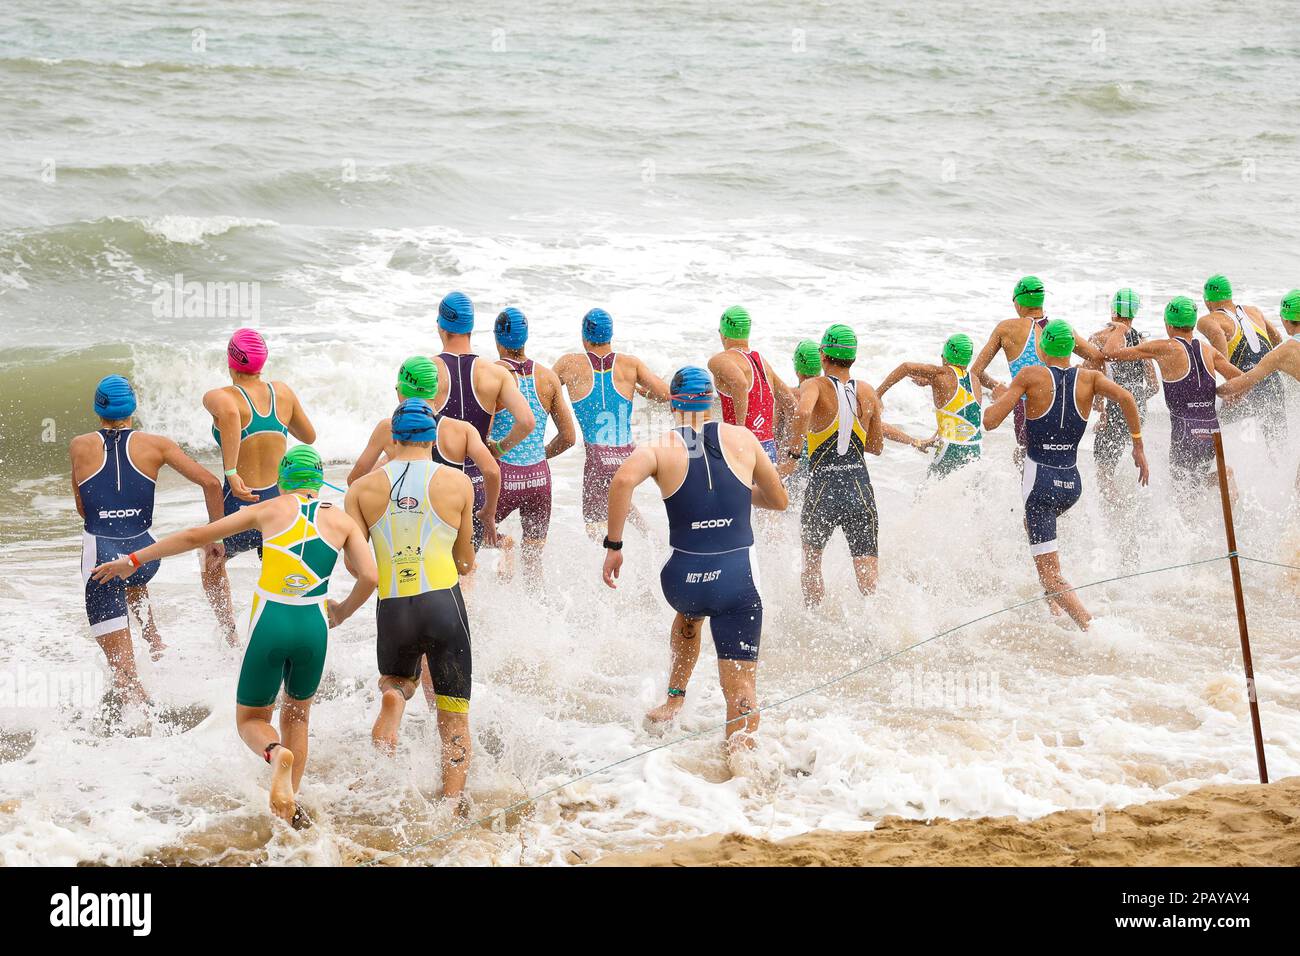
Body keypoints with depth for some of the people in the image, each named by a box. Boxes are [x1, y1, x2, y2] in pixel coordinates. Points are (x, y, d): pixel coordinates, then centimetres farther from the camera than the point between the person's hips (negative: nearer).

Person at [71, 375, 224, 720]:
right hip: (144, 555, 3)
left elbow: (82, 509, 11)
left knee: (123, 672, 0)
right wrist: (215, 538, 7)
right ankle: (155, 641, 30)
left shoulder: (79, 447, 2)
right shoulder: (155, 444, 2)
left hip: (100, 555, -3)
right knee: (133, 578, 42)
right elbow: (211, 484, -3)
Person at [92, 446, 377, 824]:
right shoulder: (341, 520, 10)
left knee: (250, 720, 14)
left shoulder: (270, 510, 7)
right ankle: (292, 808, 14)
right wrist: (342, 611, 20)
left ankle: (276, 753, -21)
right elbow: (370, 576, -1)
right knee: (297, 716, 25)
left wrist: (133, 560, 18)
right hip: (313, 628, 2)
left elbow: (197, 536, 10)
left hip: (270, 625, -1)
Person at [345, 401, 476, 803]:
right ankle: (451, 801, -2)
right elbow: (465, 558, 9)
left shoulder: (363, 488, 4)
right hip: (443, 603, -1)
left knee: (397, 680, 30)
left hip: (392, 610, 1)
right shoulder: (457, 483, 2)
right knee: (454, 719, 8)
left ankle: (391, 696, -3)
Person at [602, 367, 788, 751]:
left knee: (689, 613, 40)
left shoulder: (660, 448, 2)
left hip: (682, 579, 2)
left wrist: (613, 545, -12)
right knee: (741, 691, 1)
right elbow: (779, 500, 17)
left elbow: (623, 479, -21)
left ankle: (674, 699, 37)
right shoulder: (742, 439, 6)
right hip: (737, 579, -1)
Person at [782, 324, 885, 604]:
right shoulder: (868, 392, 9)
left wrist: (793, 452, -15)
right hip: (860, 491, 2)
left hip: (823, 491, -2)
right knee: (868, 583, -2)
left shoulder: (815, 386, -3)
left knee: (811, 566, 24)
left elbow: (803, 412, -27)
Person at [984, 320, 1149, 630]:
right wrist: (1138, 445, -4)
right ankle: (1054, 605, 31)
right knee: (1036, 523, 37)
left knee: (1051, 575, -6)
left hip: (1040, 481, -5)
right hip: (1072, 483, 5)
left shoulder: (1030, 376, -7)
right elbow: (1125, 397, -14)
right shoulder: (1088, 378, 2)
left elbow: (989, 421, -10)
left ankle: (1091, 627, -28)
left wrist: (999, 397, 12)